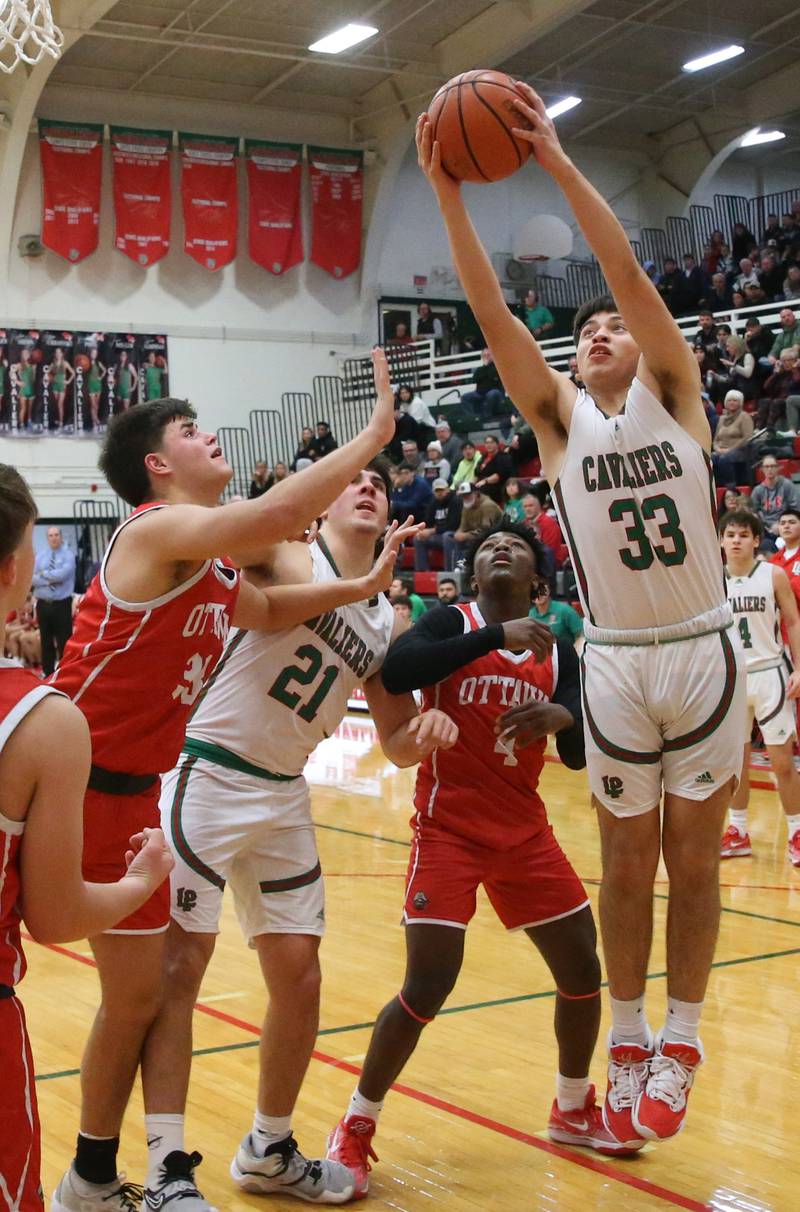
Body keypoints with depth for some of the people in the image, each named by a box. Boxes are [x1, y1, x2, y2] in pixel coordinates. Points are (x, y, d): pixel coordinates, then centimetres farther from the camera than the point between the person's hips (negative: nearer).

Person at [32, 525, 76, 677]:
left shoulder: (68, 554, -1)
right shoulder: (40, 555, 8)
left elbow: (63, 574, -18)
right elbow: (33, 579, -3)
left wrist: (44, 574, -7)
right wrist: (51, 580, -13)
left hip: (62, 604, -3)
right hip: (43, 604, 3)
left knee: (64, 641, -2)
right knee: (46, 642, 9)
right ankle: (48, 674, 16)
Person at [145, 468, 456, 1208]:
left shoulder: (386, 621, 10)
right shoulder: (288, 556, -7)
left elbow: (396, 744, 14)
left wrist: (424, 733, -11)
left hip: (284, 796, 7)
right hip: (207, 776, -7)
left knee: (300, 979, 8)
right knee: (179, 965, -6)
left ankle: (269, 1152, 26)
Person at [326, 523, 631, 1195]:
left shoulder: (558, 653, 8)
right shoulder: (452, 623, -6)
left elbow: (579, 755, 5)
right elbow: (395, 671, -27)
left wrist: (565, 718, -19)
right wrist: (495, 634, -29)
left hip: (525, 830, 6)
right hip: (449, 827, -5)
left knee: (583, 967, 8)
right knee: (429, 984, -14)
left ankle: (573, 1110, 33)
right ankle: (356, 1127, 7)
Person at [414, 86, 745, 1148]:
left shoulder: (670, 395, 2)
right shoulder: (560, 418, 5)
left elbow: (628, 271, -11)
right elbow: (492, 313, -6)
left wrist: (556, 161, -16)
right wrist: (447, 192, -15)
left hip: (703, 652, -1)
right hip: (615, 662, 1)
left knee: (694, 861, 7)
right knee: (627, 865, 9)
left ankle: (678, 1044, 19)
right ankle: (628, 1044, 22)